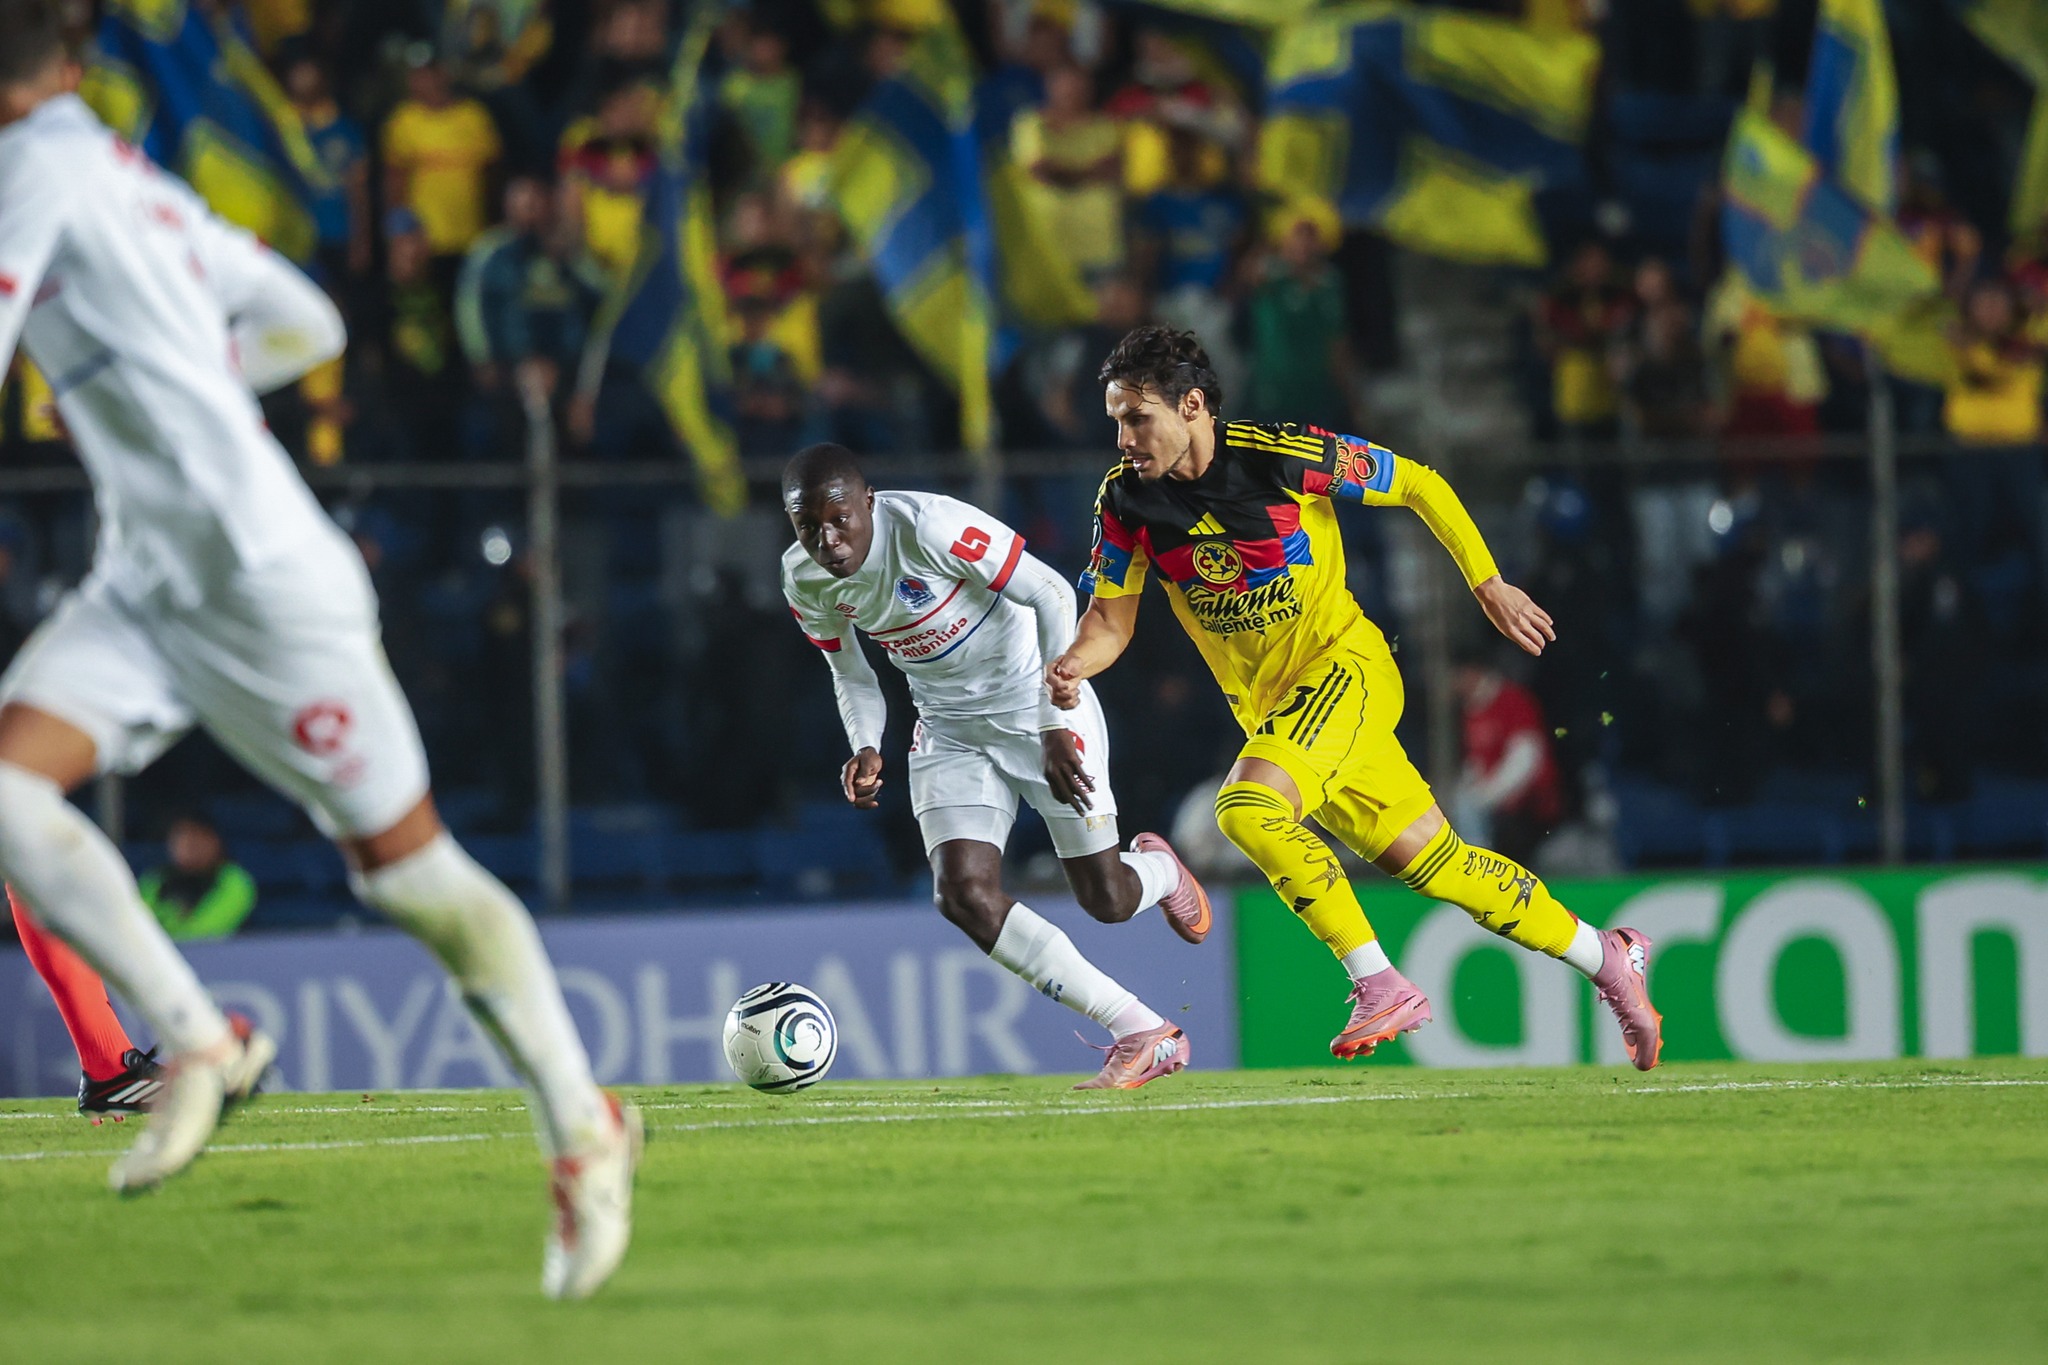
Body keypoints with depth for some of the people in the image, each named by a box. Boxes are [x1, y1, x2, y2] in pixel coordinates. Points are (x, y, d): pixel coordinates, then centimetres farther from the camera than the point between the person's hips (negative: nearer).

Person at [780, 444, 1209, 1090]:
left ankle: (1157, 869, 41)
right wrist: (866, 749, -11)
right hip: (949, 729, 5)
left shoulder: (929, 527, -28)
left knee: (1106, 900, -1)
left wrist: (1056, 727, -23)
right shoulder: (805, 581, -9)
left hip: (1034, 702, -5)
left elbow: (1052, 596, -22)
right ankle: (1144, 1036, -7)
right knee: (962, 894, -15)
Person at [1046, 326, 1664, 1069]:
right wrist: (1073, 665, -21)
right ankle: (1608, 958, 22)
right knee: (1435, 863, 7)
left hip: (1344, 666, -6)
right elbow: (1110, 617, 1)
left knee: (1247, 806, -29)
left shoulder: (1285, 456, -18)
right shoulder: (1127, 499, -5)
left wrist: (1489, 585, -7)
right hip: (1268, 704, 6)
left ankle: (1379, 985, -20)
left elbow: (1419, 484, -5)